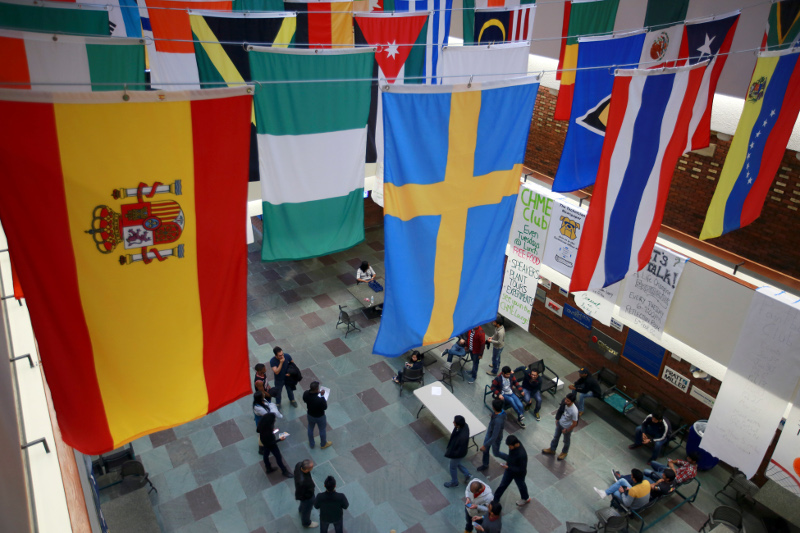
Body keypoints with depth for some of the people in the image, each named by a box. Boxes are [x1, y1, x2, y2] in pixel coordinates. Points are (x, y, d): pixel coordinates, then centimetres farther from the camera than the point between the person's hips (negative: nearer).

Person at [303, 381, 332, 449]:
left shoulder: (306, 394, -26)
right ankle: (323, 444, 50)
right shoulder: (320, 399, -42)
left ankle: (311, 444, 52)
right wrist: (322, 396, -21)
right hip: (320, 417, -4)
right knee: (322, 430, 25)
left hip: (310, 415, 4)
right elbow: (325, 407, -23)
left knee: (310, 429, 30)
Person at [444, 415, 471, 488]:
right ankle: (466, 474, 50)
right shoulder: (464, 425, -23)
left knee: (453, 467, 22)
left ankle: (454, 482, 50)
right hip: (456, 448, 6)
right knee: (456, 463, 33)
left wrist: (449, 453, -22)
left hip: (457, 454, -6)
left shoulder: (463, 437, -45)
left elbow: (460, 452, -31)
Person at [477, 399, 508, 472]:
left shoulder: (498, 420, -45)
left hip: (496, 439, -7)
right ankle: (485, 464, 49)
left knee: (496, 453, 22)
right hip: (489, 433, 7)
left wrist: (485, 445, -27)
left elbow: (494, 437, -37)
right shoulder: (500, 411, -20)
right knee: (485, 450, 24)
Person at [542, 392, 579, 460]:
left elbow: (574, 423, -26)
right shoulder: (564, 403, -23)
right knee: (556, 437, 26)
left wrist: (567, 430, -13)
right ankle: (552, 450, 50)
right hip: (560, 423, 5)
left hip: (567, 427, -5)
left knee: (566, 441, 24)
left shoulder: (574, 411, -39)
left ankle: (564, 452, 52)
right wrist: (557, 420, 8)